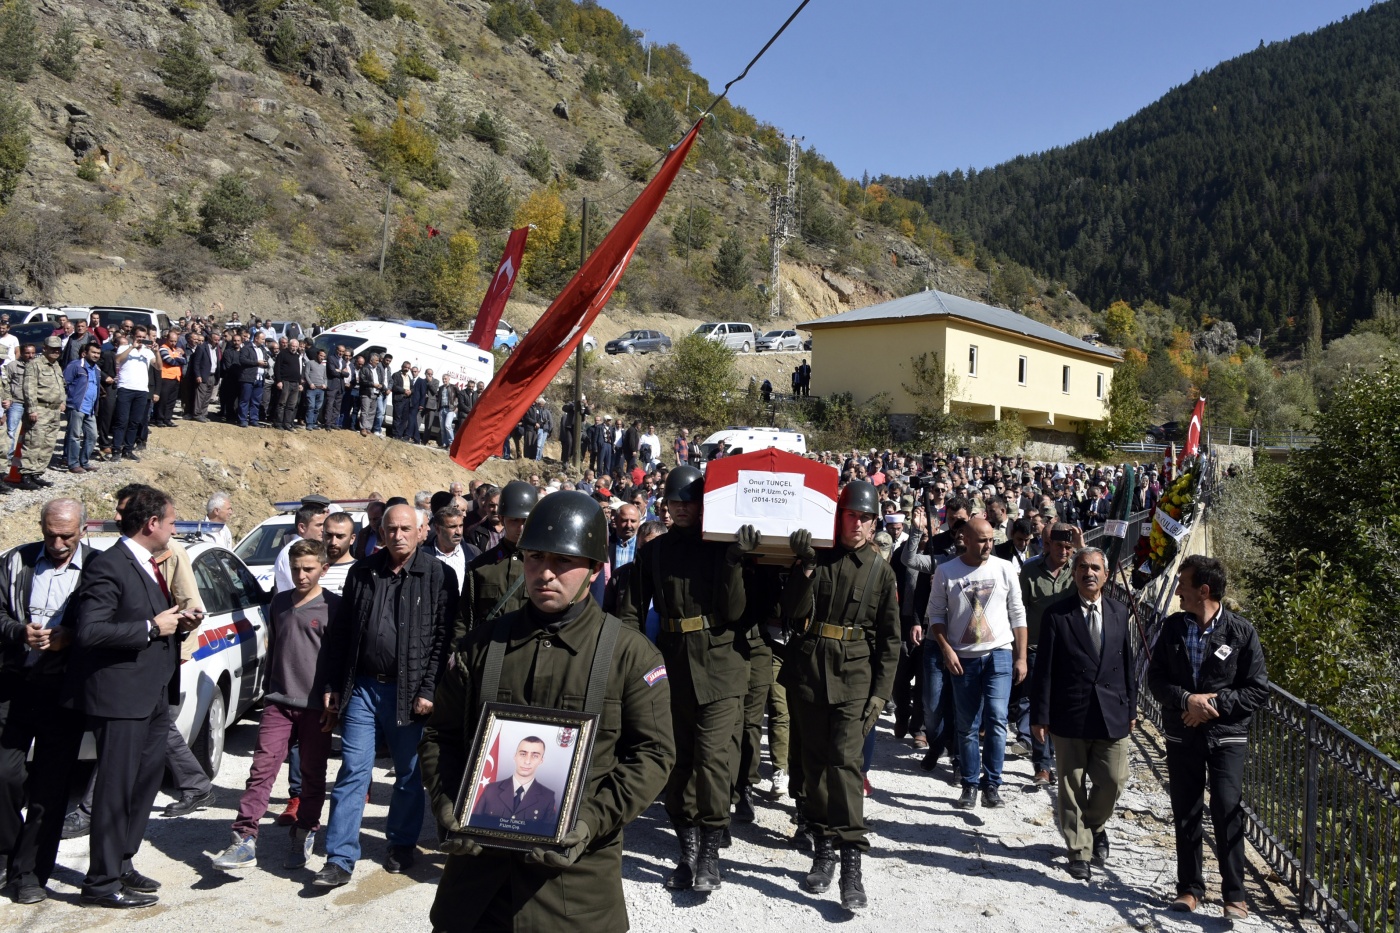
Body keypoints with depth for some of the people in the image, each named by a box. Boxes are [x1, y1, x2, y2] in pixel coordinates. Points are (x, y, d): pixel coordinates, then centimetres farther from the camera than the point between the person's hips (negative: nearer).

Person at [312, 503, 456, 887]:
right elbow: (340, 632, 10)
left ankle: (402, 845, 30)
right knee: (353, 771, 3)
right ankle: (340, 858, 11)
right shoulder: (362, 572, 6)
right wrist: (332, 685, 7)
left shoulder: (438, 575, -5)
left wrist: (428, 690, -12)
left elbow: (443, 638, -7)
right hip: (361, 687, 2)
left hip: (408, 691, -2)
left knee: (409, 773, 12)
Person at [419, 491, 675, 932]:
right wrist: (449, 808, -5)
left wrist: (593, 821, -16)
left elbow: (652, 753, -5)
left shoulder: (630, 653, -4)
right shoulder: (481, 645, 6)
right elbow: (441, 736, 10)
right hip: (478, 861, 3)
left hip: (576, 870, -2)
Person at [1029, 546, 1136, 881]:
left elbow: (1127, 663, 12)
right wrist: (1040, 716, -7)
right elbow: (1044, 668, -5)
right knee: (1072, 787, 6)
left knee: (1113, 782, 6)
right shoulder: (1057, 614, -5)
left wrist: (1131, 708, 10)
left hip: (1112, 713, 3)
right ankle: (1079, 850, 21)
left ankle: (1094, 826, 36)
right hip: (1070, 715, -3)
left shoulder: (1119, 612, 7)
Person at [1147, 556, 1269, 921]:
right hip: (1182, 736, 3)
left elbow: (1258, 690, -5)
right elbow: (1155, 678, 2)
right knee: (1186, 815, 10)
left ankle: (1234, 894, 5)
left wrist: (1215, 704, -15)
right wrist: (1186, 699, -16)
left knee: (1227, 812, -8)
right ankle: (1190, 887, 22)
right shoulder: (1172, 627, 1)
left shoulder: (1241, 632, -8)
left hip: (1227, 737, -3)